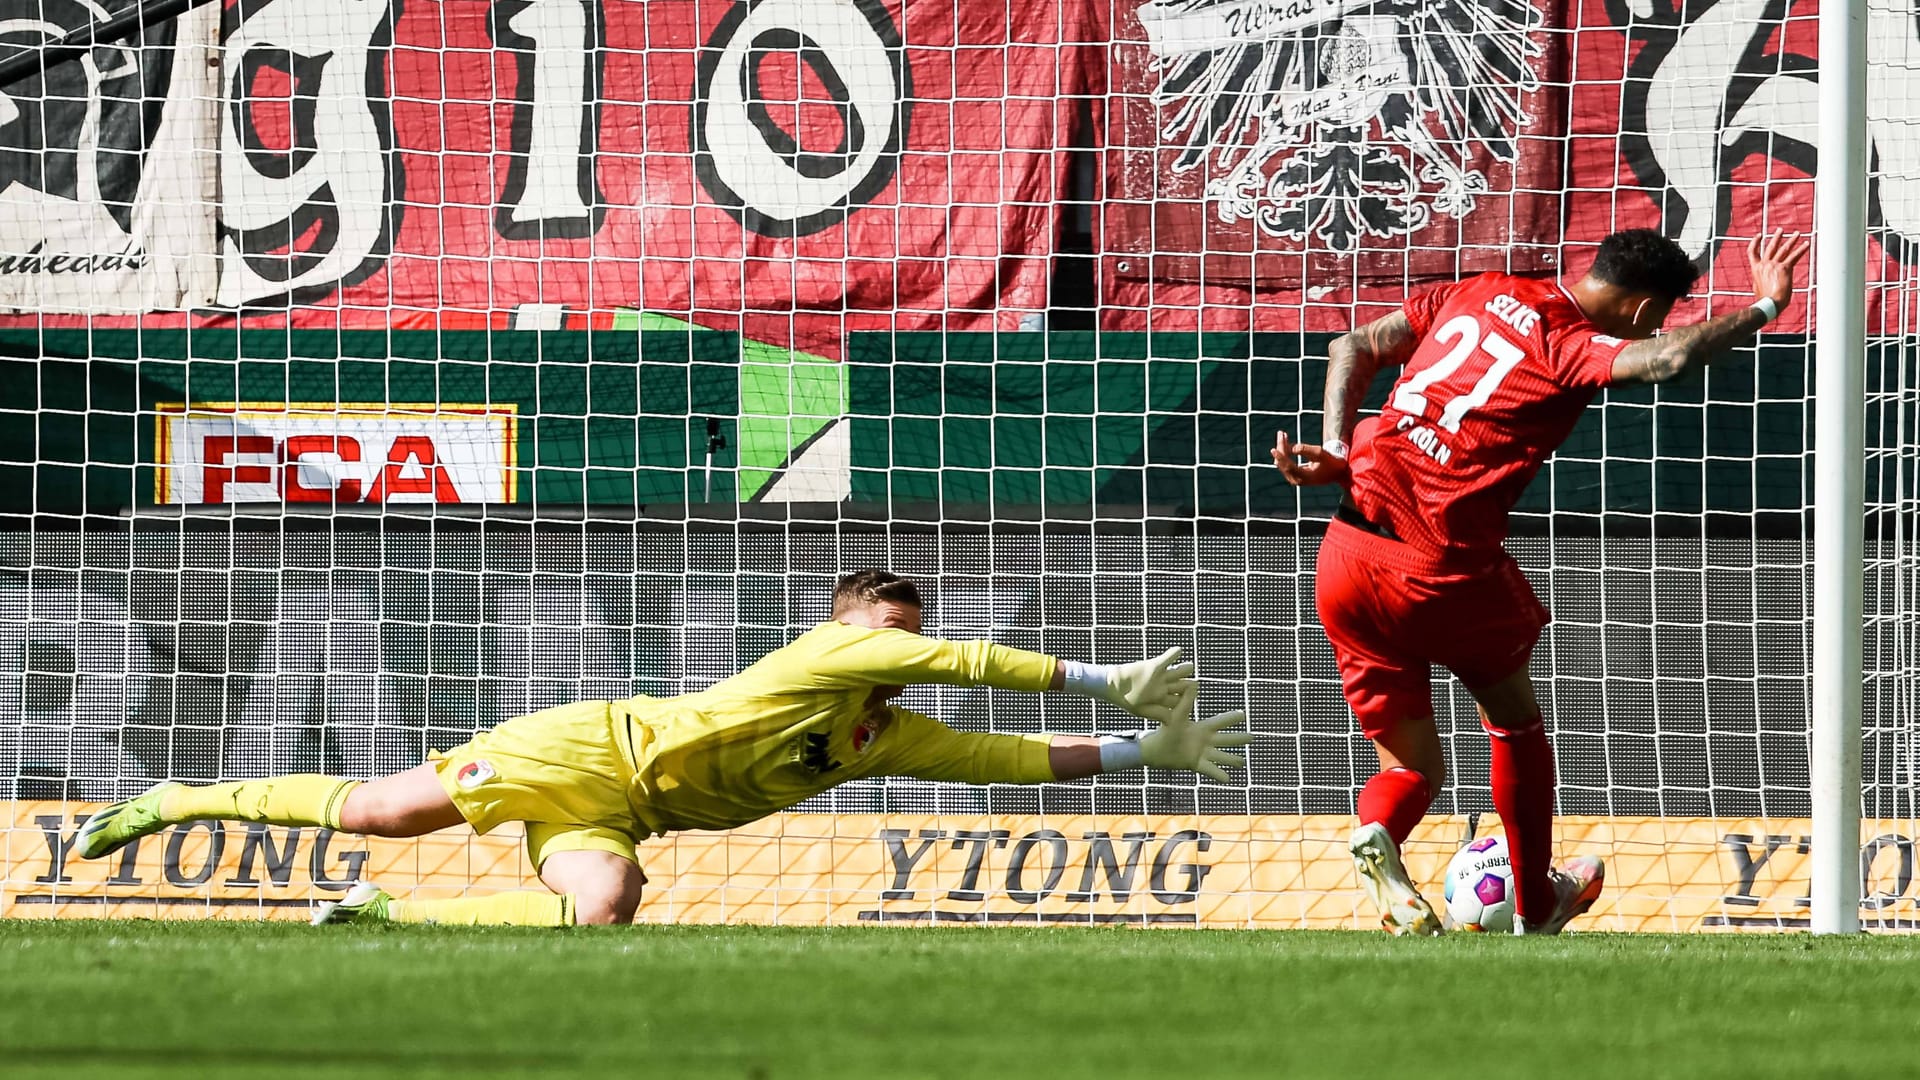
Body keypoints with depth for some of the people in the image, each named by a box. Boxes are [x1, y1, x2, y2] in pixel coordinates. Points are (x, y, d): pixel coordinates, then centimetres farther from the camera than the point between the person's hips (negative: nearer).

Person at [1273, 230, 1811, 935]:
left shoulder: (1480, 293, 13)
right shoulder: (1571, 346, -8)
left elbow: (1354, 347, 14)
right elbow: (1667, 358, -27)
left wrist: (1335, 451, 5)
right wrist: (1763, 308, -12)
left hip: (1343, 563, 5)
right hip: (1439, 570, -5)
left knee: (1411, 765, 14)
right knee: (1514, 716, 24)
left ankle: (1378, 833, -19)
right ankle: (1538, 908, 35)